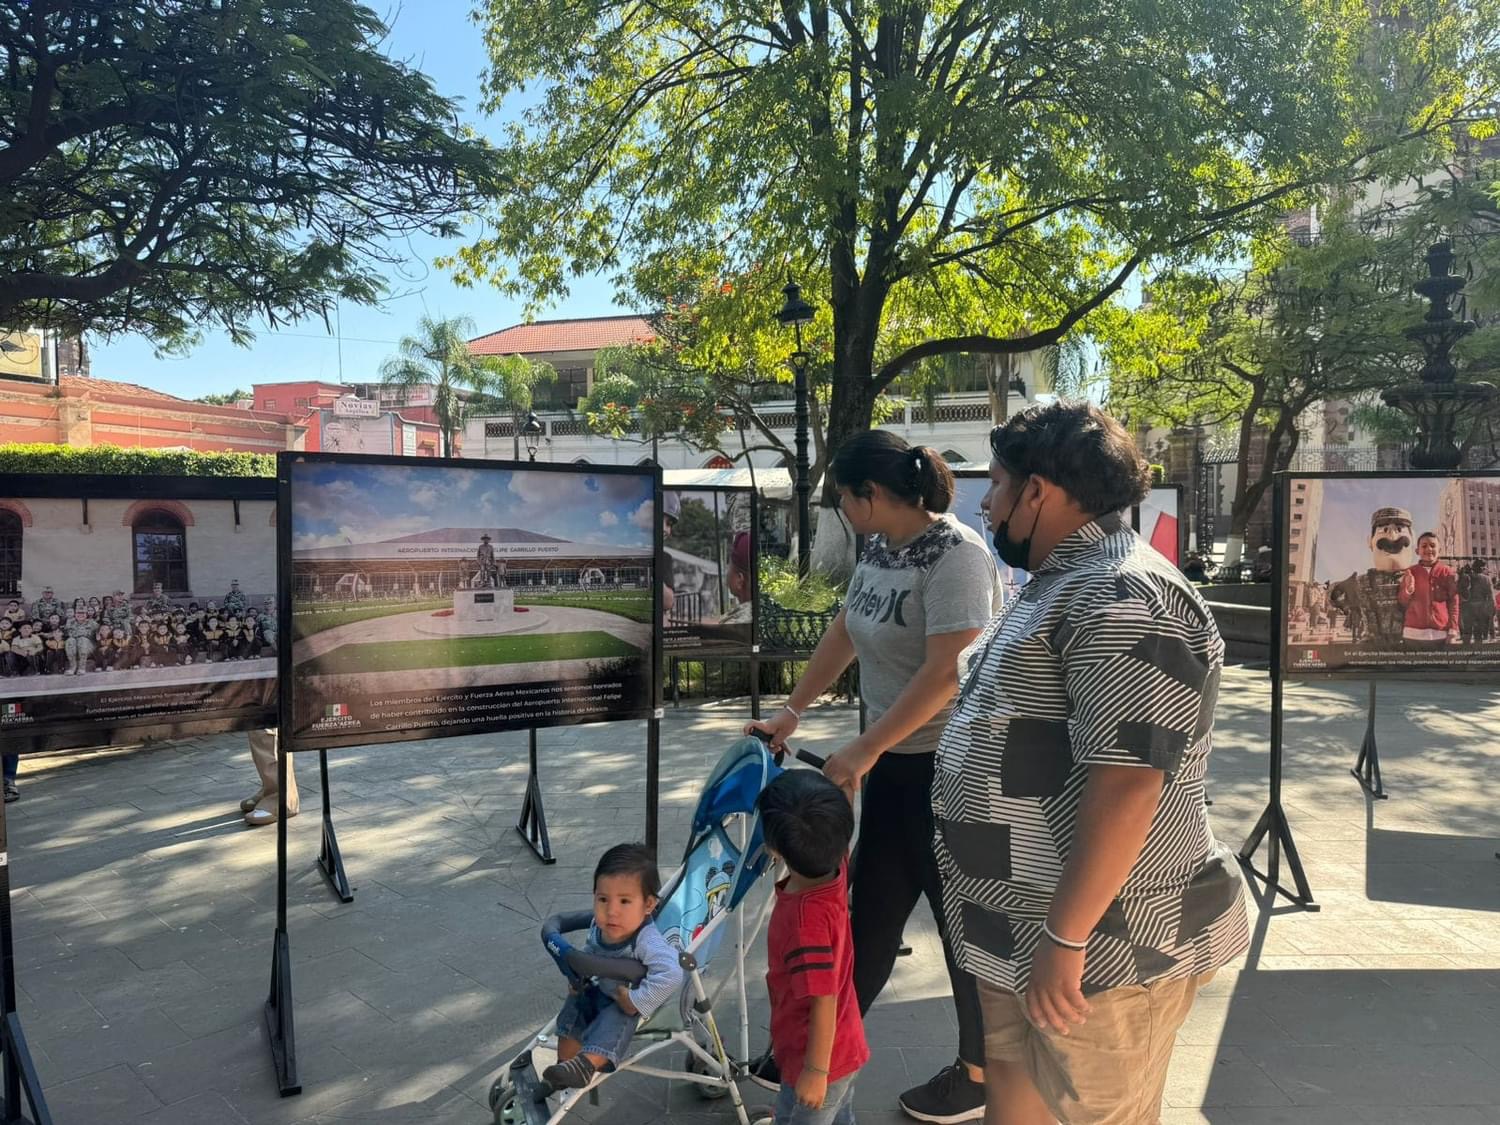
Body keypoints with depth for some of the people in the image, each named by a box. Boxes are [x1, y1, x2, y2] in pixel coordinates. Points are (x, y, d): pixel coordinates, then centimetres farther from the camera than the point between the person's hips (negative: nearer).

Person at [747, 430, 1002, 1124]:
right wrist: (791, 714, 15)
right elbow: (843, 635, 14)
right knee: (871, 909, 16)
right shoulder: (881, 548, 5)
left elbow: (947, 672, -26)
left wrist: (863, 751, -21)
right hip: (897, 761, 8)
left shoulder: (955, 554, -21)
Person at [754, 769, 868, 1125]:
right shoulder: (835, 868, -15)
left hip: (821, 1061, -8)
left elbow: (824, 1001, -30)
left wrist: (815, 1070, -19)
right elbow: (840, 838, 9)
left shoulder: (806, 918, -37)